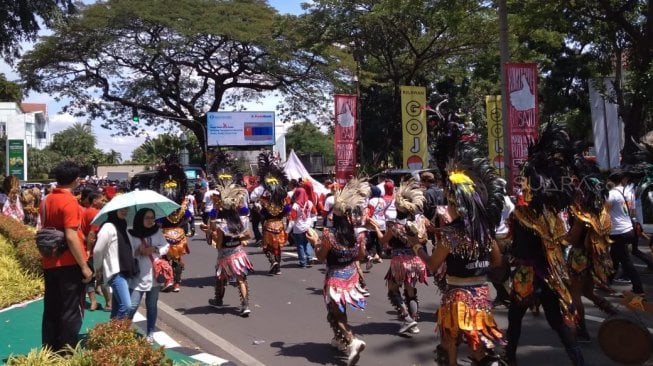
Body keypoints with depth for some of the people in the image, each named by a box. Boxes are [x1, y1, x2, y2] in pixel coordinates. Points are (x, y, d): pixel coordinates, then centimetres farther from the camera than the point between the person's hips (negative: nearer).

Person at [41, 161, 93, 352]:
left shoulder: (46, 200, 8)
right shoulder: (69, 202, -16)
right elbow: (71, 237, -22)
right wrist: (84, 266, -17)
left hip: (50, 263, 8)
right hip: (68, 264, -8)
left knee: (51, 310, 15)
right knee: (71, 312, 1)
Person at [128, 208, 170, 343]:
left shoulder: (157, 232, 5)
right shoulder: (131, 234, -6)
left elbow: (166, 247, 4)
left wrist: (154, 249, -12)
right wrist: (138, 251, -23)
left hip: (155, 275, 3)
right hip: (138, 276, -3)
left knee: (152, 306, 10)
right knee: (132, 306, -6)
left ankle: (150, 334, 21)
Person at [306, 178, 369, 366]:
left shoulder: (329, 234, -21)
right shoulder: (359, 232, -10)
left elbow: (321, 258, -9)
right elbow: (361, 255, 4)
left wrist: (315, 242, 2)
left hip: (335, 278, -5)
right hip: (351, 276, 5)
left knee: (336, 314, 5)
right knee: (340, 311, 26)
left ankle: (352, 342, -12)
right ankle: (340, 339, 40)